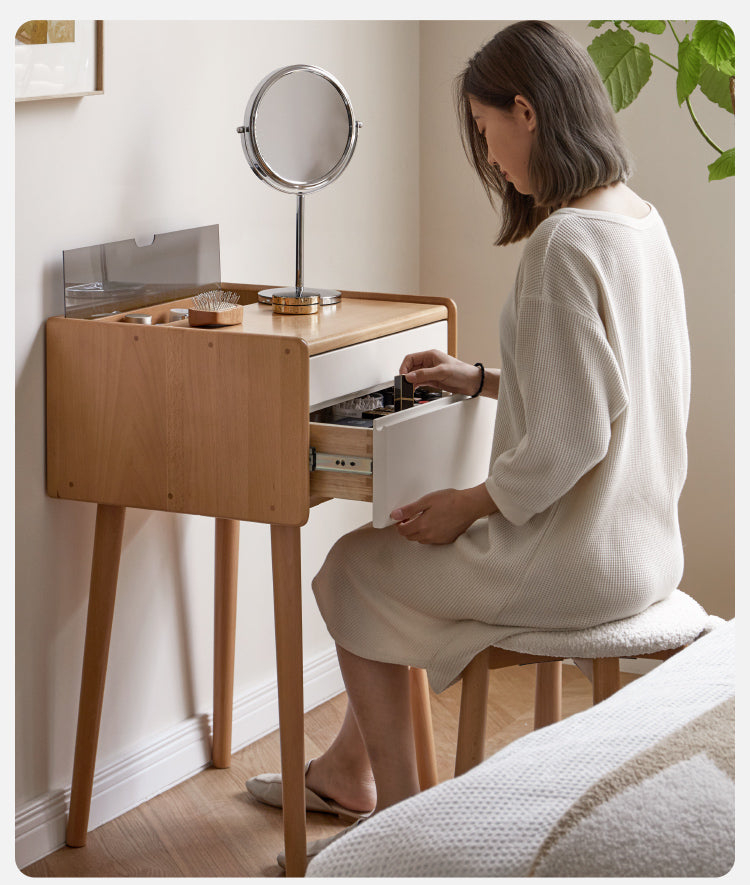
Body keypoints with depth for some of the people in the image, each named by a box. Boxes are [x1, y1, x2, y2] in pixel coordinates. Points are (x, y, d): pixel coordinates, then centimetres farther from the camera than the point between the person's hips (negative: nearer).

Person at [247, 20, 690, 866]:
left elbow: (571, 439, -26)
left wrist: (469, 504, -12)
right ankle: (348, 769, 39)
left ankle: (398, 817, 20)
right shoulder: (640, 219, 7)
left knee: (353, 567, 11)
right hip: (643, 543, 9)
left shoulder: (563, 241, -24)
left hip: (580, 564, -9)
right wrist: (480, 380, 18)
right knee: (403, 548, 26)